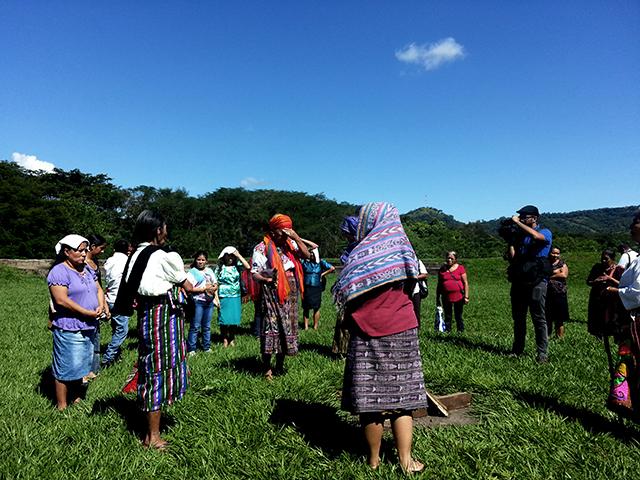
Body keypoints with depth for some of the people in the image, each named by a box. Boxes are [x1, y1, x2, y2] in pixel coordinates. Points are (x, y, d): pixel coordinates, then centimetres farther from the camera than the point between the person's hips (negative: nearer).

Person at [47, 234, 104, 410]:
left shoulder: (87, 269, 13)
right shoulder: (59, 272, -13)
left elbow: (98, 289, 16)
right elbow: (61, 300, -21)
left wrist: (101, 306, -5)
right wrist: (88, 313, -20)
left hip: (89, 328, 8)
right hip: (69, 329, -8)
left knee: (83, 365, 16)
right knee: (66, 368, 1)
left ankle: (76, 400, 30)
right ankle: (62, 407, 13)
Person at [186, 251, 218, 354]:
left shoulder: (209, 271, 13)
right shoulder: (192, 272, -5)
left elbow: (215, 284, 16)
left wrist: (213, 288, -6)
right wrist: (203, 289, -15)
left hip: (209, 301, 5)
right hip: (198, 302, -5)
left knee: (207, 326, 12)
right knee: (195, 326, -4)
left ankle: (207, 347, 21)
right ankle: (191, 349, 3)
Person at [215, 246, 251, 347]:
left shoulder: (237, 266, 4)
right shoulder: (220, 268, 1)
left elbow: (248, 267, -15)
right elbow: (216, 284, 1)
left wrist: (239, 255, -11)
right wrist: (216, 298, -6)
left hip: (236, 297, 1)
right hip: (224, 297, -1)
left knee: (234, 319, 5)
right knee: (224, 320, 1)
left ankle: (232, 339, 21)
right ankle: (225, 340, 16)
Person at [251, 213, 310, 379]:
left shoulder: (289, 244, 11)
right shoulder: (261, 248, -4)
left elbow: (306, 255, 0)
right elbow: (254, 273, -7)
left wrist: (296, 238, -9)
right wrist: (265, 279, -27)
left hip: (289, 295, 6)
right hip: (272, 295, -5)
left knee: (286, 329, 11)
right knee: (271, 329, -7)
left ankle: (280, 366, 24)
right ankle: (267, 369, 5)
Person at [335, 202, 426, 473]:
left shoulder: (362, 254, -9)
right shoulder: (404, 250, 2)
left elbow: (347, 296, -4)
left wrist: (346, 319, 11)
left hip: (369, 334, -3)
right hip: (403, 331, 4)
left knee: (370, 398, 6)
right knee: (401, 395, 10)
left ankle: (374, 459, 19)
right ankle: (406, 460, 15)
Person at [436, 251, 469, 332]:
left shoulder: (460, 268, 0)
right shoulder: (442, 270, 6)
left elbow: (465, 283, -1)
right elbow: (439, 285, 12)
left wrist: (466, 296, -6)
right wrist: (437, 298, 11)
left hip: (459, 297, -2)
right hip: (446, 298, 2)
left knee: (458, 317, 7)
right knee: (447, 317, 10)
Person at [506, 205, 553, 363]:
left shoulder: (545, 232, 0)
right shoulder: (519, 235, 15)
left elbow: (535, 236, -26)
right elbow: (512, 258, 8)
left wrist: (517, 222, -17)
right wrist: (510, 240, -5)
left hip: (536, 282, -5)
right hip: (518, 281, 5)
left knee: (539, 318, -3)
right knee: (518, 317, 11)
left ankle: (542, 353, 3)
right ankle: (517, 350, 20)